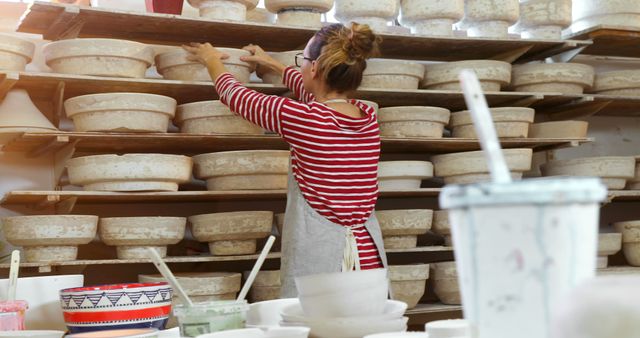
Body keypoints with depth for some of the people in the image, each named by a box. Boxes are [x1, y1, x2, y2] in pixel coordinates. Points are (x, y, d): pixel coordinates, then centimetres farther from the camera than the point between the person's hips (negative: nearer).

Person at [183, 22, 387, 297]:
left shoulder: (302, 118, -11)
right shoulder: (368, 117, 7)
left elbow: (234, 95, 7)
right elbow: (313, 91, 29)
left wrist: (212, 60, 27)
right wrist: (274, 65, 45)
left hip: (318, 260, -6)